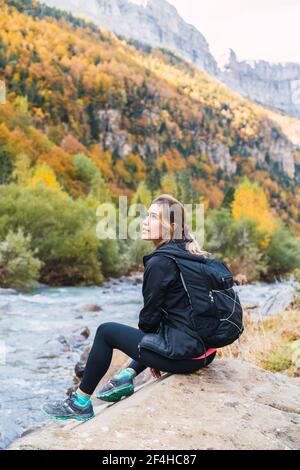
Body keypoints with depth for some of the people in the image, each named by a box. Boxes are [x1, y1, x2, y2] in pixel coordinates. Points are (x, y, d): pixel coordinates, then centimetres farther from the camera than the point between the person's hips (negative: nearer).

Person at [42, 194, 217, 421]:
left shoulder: (160, 262, -16)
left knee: (106, 331, 5)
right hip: (205, 350, 8)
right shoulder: (189, 253, 9)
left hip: (184, 354, -8)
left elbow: (150, 314, -9)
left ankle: (81, 403, 18)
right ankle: (126, 377, 29)